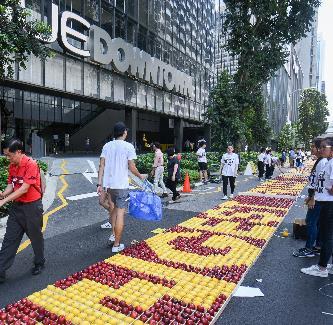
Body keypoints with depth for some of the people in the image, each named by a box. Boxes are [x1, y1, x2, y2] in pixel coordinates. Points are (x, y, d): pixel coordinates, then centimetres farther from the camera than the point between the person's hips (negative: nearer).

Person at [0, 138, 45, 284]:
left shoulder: (31, 164, -20)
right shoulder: (12, 166, 4)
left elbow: (24, 189, -23)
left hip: (32, 206, -6)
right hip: (16, 206, 6)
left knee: (36, 237, 12)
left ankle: (39, 263, 34)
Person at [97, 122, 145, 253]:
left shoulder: (107, 145, 7)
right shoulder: (128, 146, -7)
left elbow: (102, 166, 3)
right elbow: (131, 167, -9)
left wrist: (99, 184, 5)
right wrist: (140, 176, 9)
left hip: (109, 183, 6)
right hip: (121, 184, -5)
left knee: (115, 207, 25)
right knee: (120, 213, 2)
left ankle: (113, 234, 28)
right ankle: (116, 245, 7)